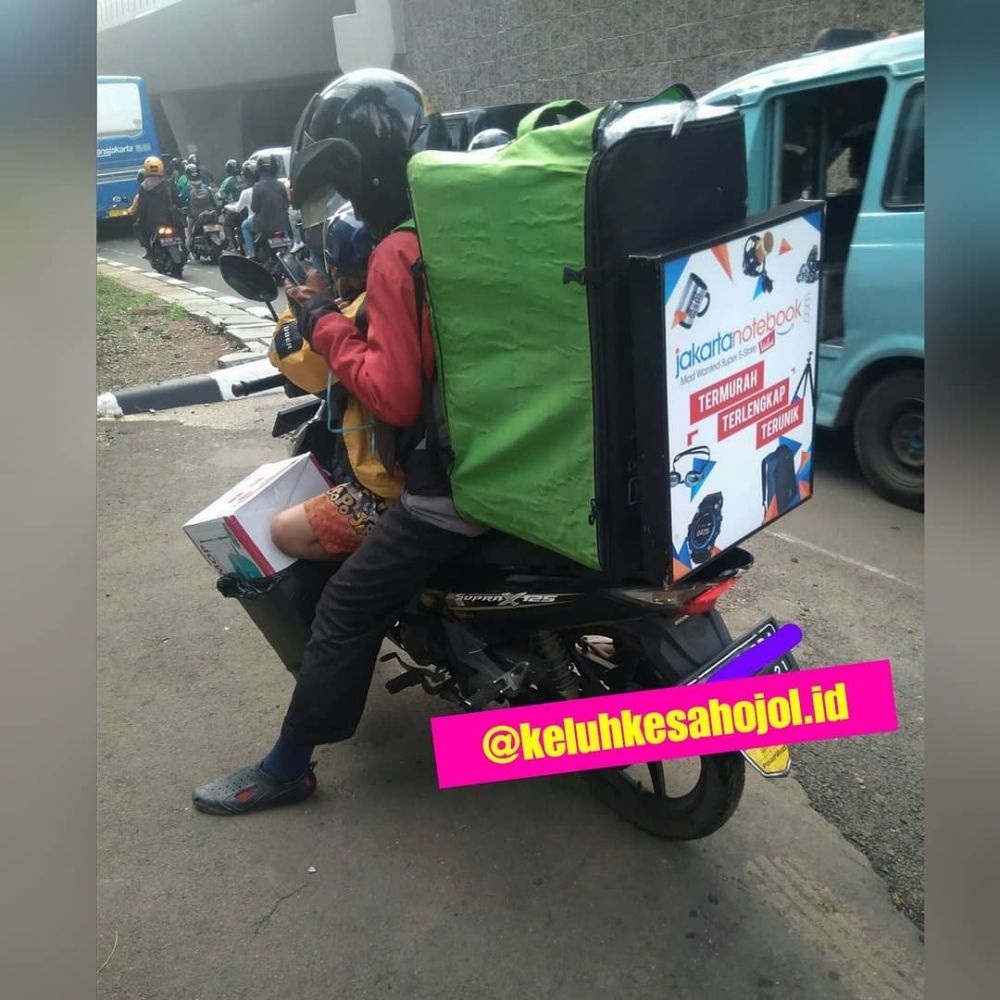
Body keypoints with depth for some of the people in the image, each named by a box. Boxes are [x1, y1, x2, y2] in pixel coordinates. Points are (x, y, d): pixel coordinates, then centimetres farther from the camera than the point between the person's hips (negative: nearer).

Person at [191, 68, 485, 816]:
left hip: (454, 477, -9)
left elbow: (396, 396, -20)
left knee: (348, 608, 3)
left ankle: (289, 766, 17)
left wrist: (327, 326, -9)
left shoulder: (397, 253, -17)